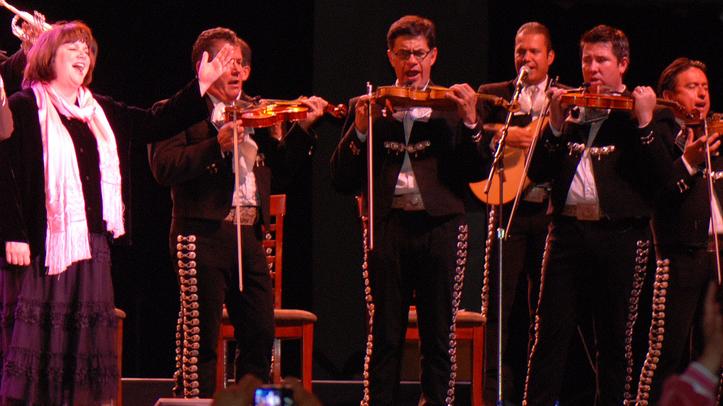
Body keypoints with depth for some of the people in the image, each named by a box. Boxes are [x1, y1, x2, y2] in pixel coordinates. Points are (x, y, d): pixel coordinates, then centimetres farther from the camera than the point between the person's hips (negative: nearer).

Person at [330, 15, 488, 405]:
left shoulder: (453, 106, 11)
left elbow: (477, 173, 0)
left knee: (439, 336, 3)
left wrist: (470, 122, -12)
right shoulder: (368, 107, 12)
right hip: (388, 224, 0)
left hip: (440, 226, 0)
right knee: (383, 336, 0)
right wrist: (360, 129, -7)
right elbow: (342, 180, 4)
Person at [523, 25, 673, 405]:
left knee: (614, 340, 3)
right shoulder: (569, 108, 15)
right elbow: (538, 172, 9)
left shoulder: (639, 111, 5)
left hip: (620, 234, -3)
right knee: (549, 334, -1)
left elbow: (661, 175, -6)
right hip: (568, 229, 3)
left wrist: (645, 123, -13)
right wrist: (556, 123, -2)